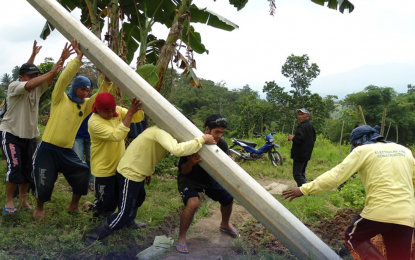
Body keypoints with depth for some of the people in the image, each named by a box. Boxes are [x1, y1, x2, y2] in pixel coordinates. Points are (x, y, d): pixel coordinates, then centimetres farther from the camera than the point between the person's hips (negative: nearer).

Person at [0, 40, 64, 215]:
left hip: (29, 135, 6)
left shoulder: (38, 88, 1)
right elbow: (29, 85, -35)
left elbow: (50, 78, -14)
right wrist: (51, 72, -40)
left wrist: (61, 60, -26)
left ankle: (23, 198, 22)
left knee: (28, 168, 7)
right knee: (15, 167, -12)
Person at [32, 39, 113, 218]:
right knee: (44, 181, 1)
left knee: (82, 173, 2)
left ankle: (74, 205, 21)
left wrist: (107, 80, -23)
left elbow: (101, 94, -4)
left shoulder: (85, 105, 5)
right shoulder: (60, 99, -6)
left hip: (66, 150, 5)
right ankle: (39, 208, 27)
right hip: (48, 147, -4)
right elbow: (64, 78, -20)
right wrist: (78, 58, -28)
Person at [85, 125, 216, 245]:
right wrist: (201, 140, -35)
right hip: (129, 173, -10)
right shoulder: (161, 132, -26)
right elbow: (177, 150, -43)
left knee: (139, 198, 31)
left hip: (136, 172, 10)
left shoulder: (162, 132, 5)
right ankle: (93, 238, 10)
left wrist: (148, 171, 18)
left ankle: (128, 223, 56)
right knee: (126, 212, -3)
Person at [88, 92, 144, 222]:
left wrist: (137, 107, -30)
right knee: (105, 199, 4)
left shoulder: (117, 111, -5)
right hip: (104, 169, -7)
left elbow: (138, 118, -7)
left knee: (118, 196, 20)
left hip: (120, 165, 7)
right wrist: (130, 113, -38)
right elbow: (117, 135, -36)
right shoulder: (94, 122, -26)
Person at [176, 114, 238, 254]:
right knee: (192, 203, -29)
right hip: (189, 178, -5)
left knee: (228, 198, 7)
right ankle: (181, 237, -5)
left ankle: (225, 224, 40)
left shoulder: (222, 143, -17)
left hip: (210, 178, 5)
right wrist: (190, 163, -46)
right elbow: (183, 171, -24)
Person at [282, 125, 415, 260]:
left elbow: (336, 174, -6)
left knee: (354, 236, 22)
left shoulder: (363, 150, 1)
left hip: (379, 211, -5)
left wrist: (305, 189, -4)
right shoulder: (404, 150, 16)